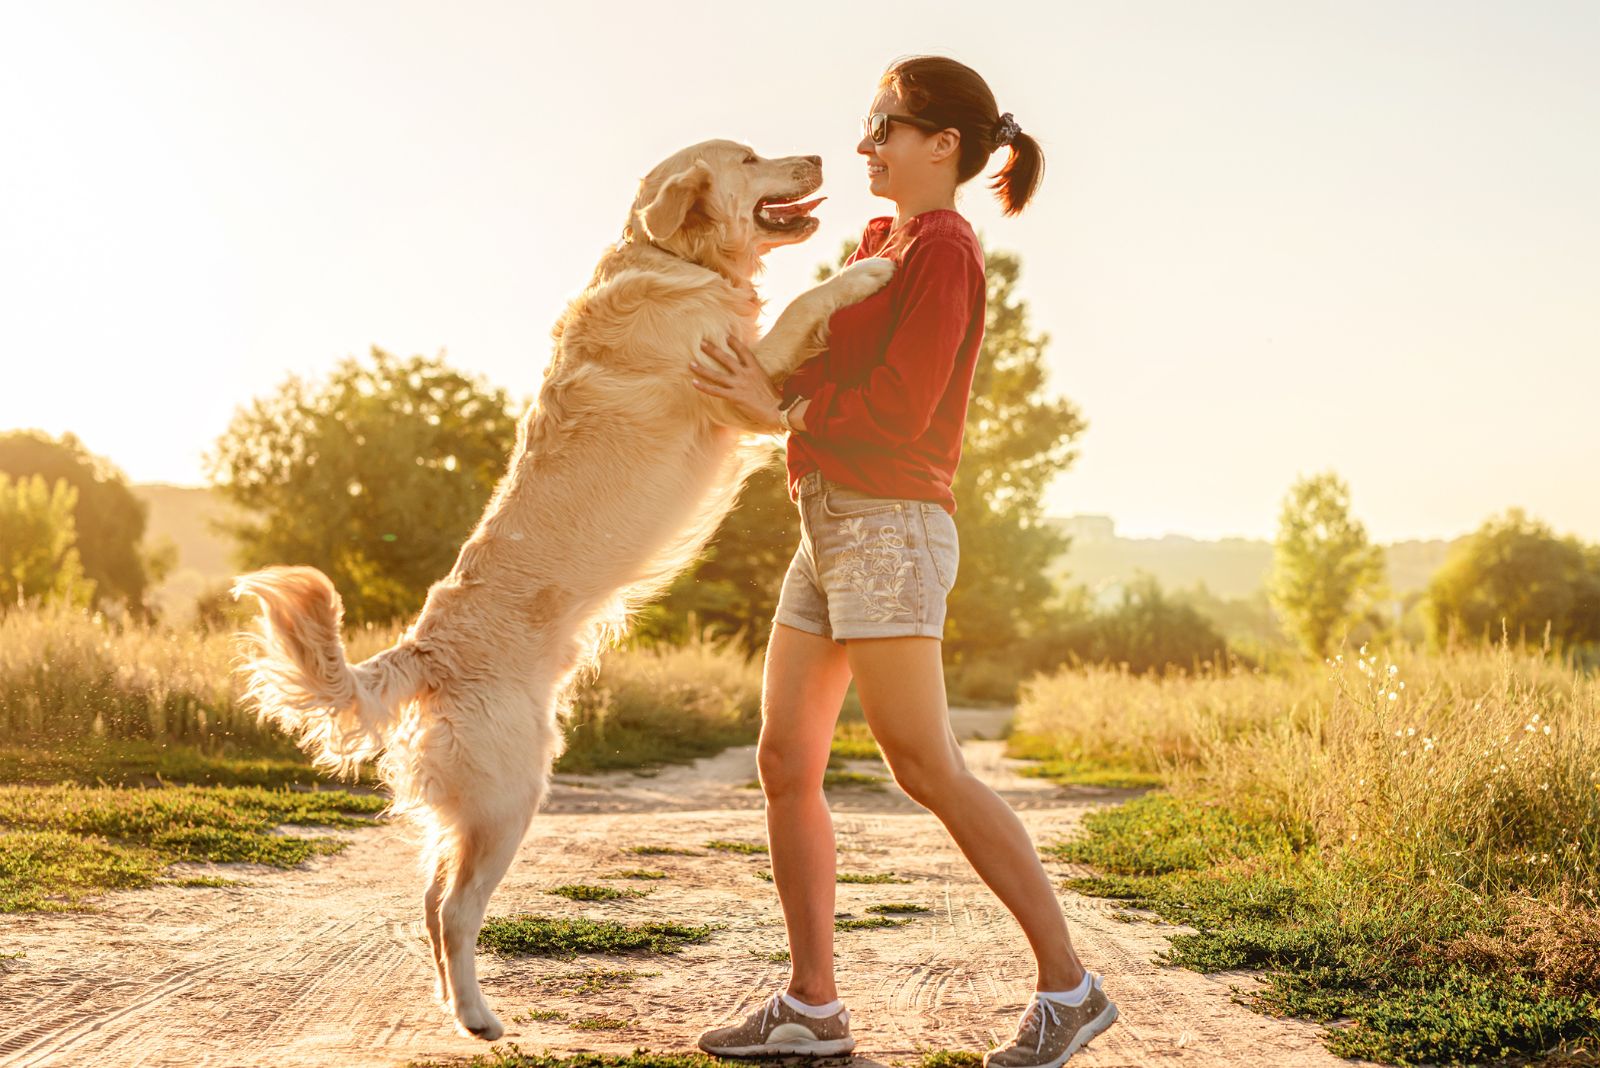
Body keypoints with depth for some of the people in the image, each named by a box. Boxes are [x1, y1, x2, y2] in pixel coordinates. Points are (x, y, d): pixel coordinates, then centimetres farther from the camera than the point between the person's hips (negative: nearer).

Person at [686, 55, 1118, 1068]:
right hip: (831, 526, 9)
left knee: (927, 766, -11)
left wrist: (784, 409, -6)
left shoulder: (942, 245, -9)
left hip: (890, 525, -9)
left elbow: (897, 408, -15)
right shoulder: (887, 242, 18)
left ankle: (1069, 985, -2)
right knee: (785, 763, 6)